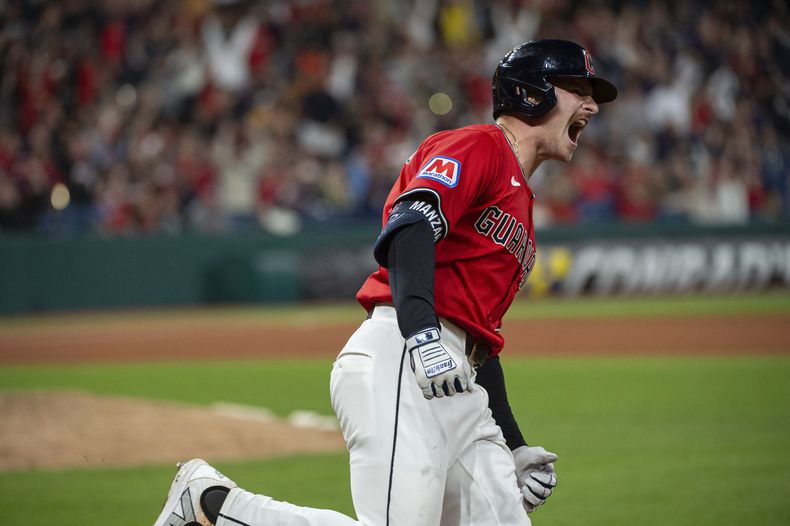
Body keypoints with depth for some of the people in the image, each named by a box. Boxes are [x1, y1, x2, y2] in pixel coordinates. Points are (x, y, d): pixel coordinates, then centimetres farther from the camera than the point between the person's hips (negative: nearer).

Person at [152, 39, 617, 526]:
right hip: (398, 359, -10)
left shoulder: (521, 208, 31)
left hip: (456, 388, 10)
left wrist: (516, 448, 25)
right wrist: (422, 332, -31)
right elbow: (409, 225, -16)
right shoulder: (477, 146, 3)